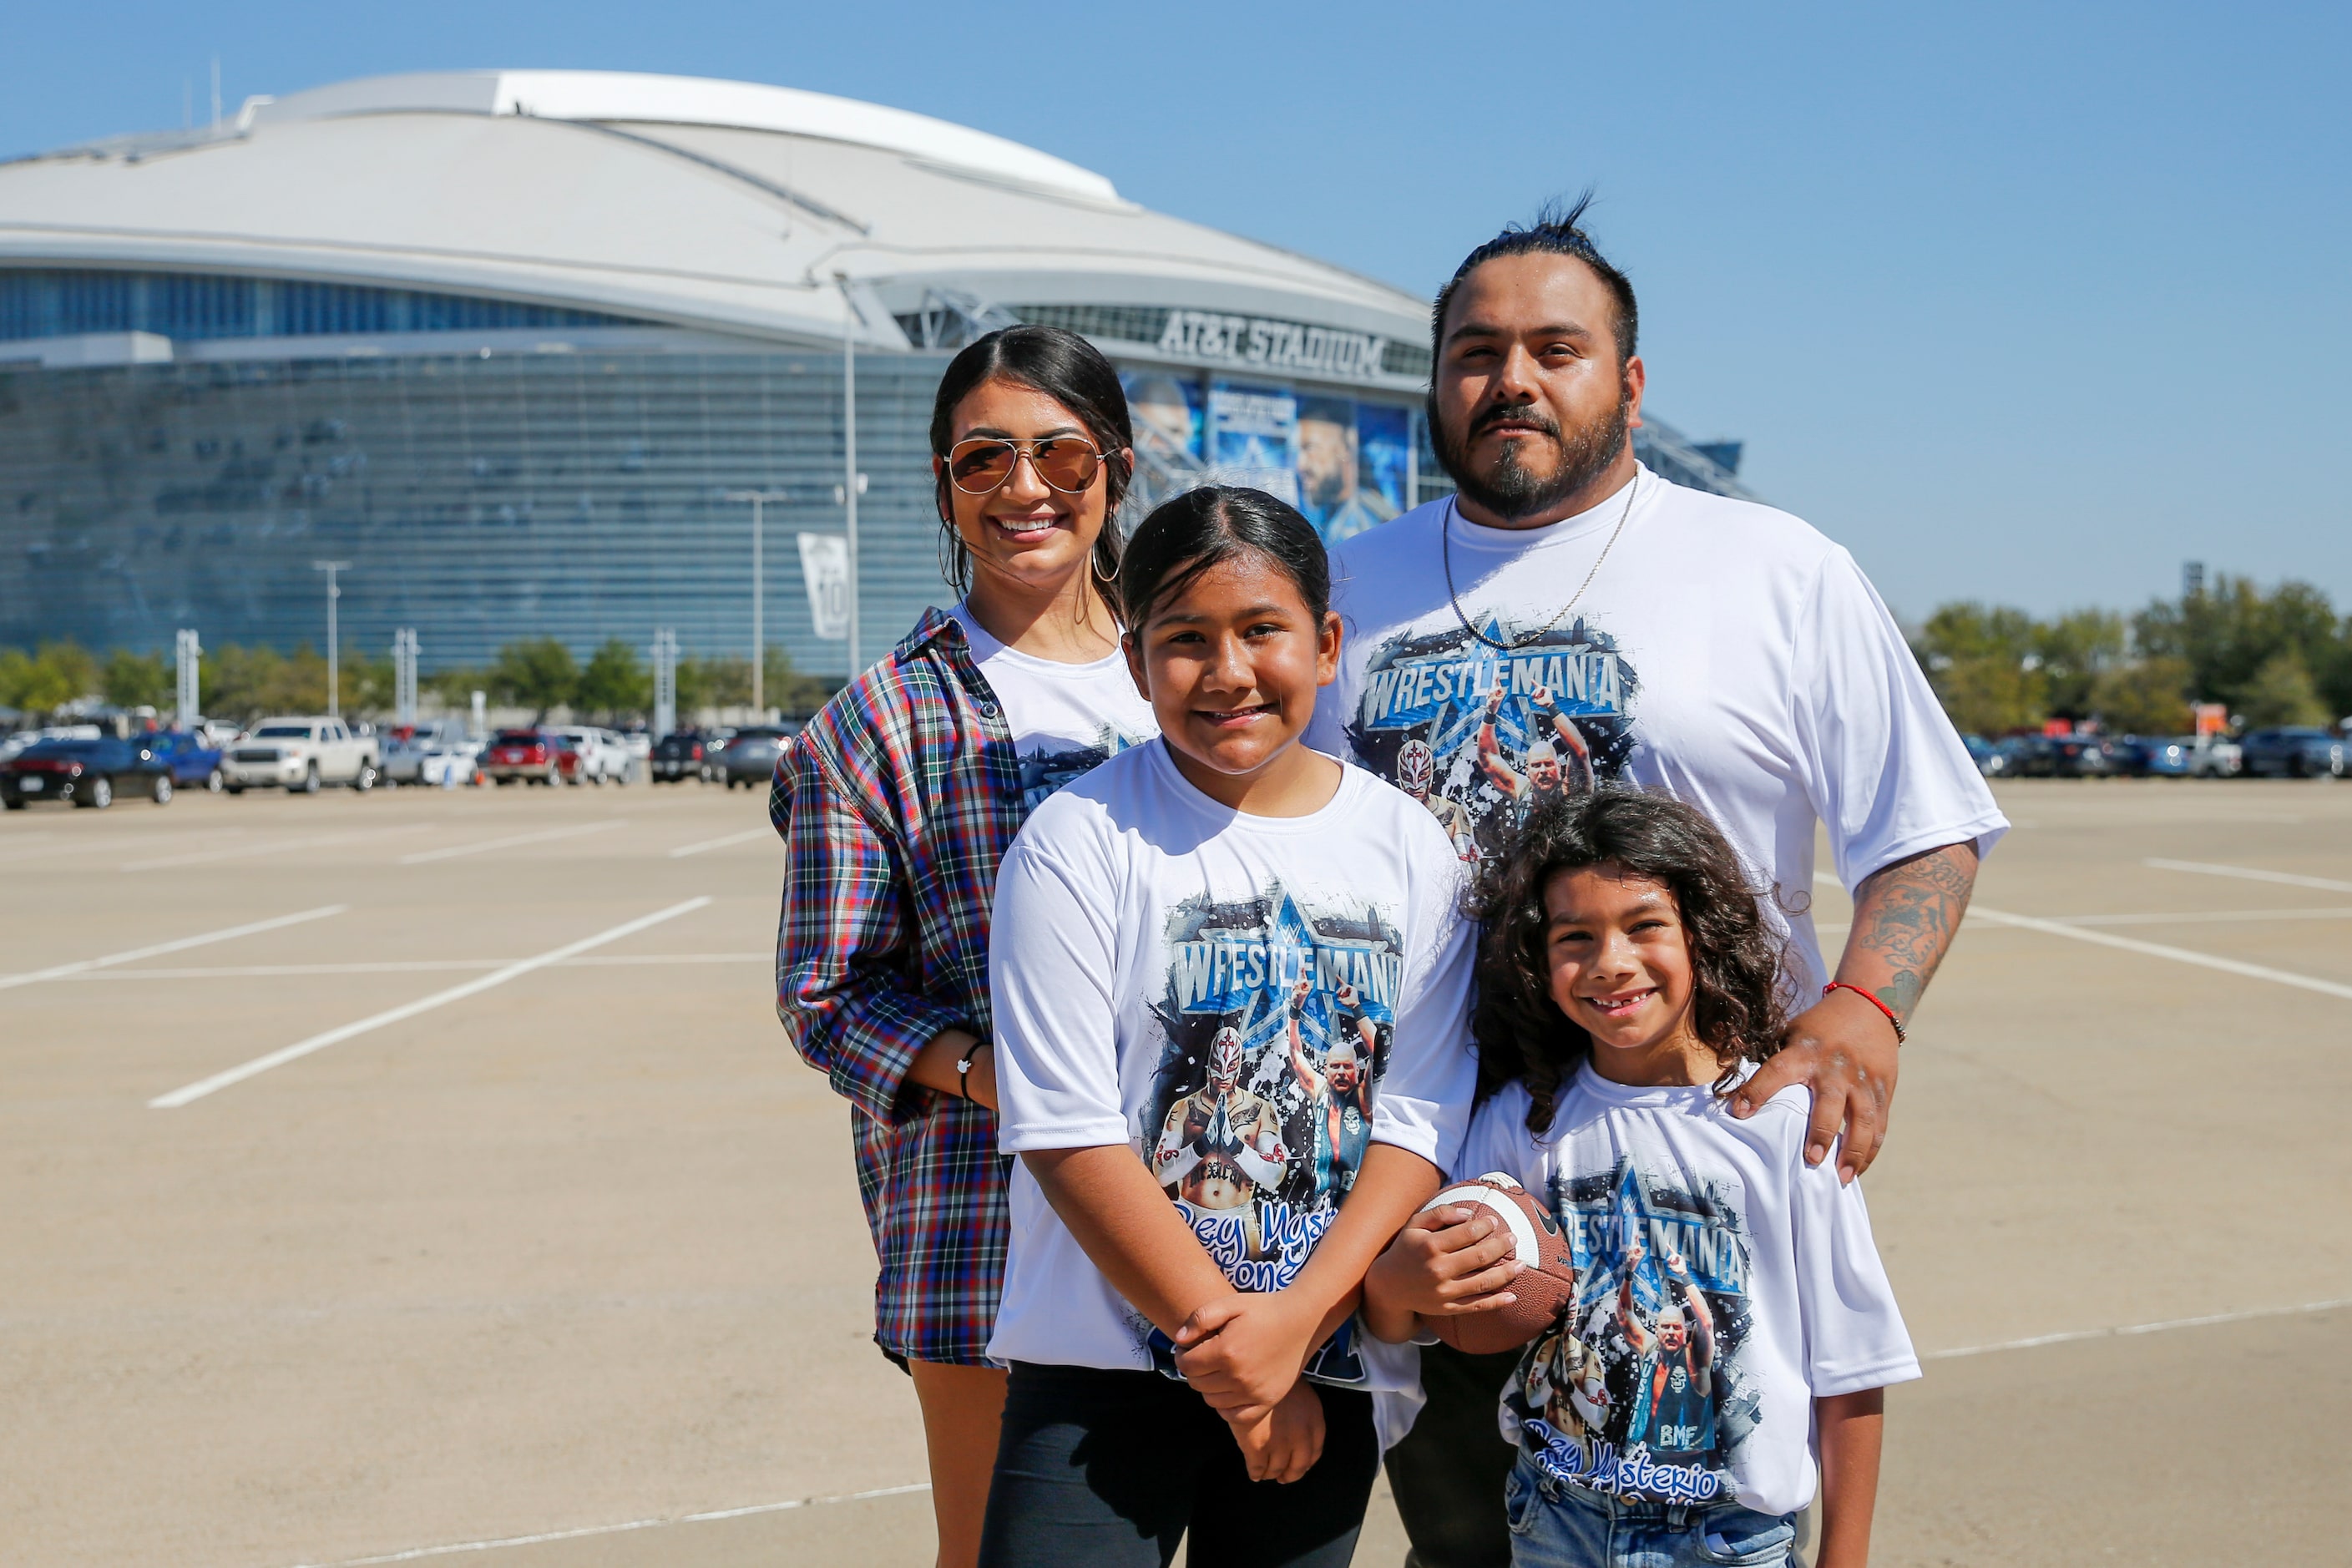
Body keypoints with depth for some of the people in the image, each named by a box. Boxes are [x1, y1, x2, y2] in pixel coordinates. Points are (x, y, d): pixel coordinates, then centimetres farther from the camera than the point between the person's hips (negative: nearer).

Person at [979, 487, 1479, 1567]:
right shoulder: (1080, 841, -7)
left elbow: (1422, 1121, -2)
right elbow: (1065, 1132, -11)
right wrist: (1230, 1355, -12)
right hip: (1108, 1366, -3)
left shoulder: (1411, 851, 3)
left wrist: (1293, 1326, -14)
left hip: (1328, 1370, 3)